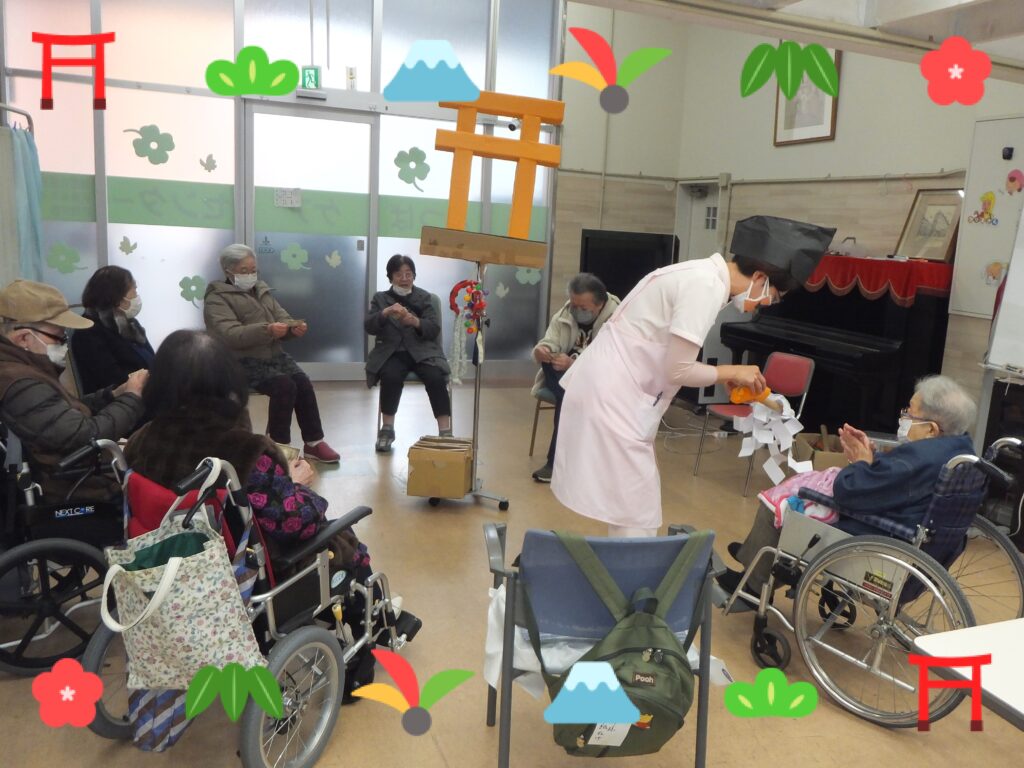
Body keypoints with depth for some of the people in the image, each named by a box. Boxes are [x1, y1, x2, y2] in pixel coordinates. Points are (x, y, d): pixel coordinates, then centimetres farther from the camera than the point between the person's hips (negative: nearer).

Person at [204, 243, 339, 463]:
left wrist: (294, 328, -14)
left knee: (304, 383, -18)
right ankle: (279, 446, -17)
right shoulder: (217, 299, -4)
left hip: (274, 355, 6)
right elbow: (230, 335, -20)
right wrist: (266, 330, -34)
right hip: (244, 362, -6)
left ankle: (313, 443, -10)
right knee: (285, 386, -28)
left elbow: (282, 318, 11)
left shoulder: (261, 291, 19)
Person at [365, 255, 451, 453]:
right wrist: (386, 312, -22)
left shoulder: (424, 297, 11)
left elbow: (434, 329, -1)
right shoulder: (380, 298, 12)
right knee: (391, 377, -33)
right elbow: (369, 327, -3)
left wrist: (416, 322, -22)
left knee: (436, 377, -30)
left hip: (422, 350, 0)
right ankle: (387, 429, -16)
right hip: (391, 352, 0)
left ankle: (445, 432, -25)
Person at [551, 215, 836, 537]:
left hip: (609, 385, 10)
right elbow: (677, 370, -18)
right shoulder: (707, 286, -19)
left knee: (628, 506, 19)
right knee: (637, 516, -4)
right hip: (613, 395, -10)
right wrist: (731, 372, -3)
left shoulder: (703, 274, 12)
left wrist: (724, 377, 11)